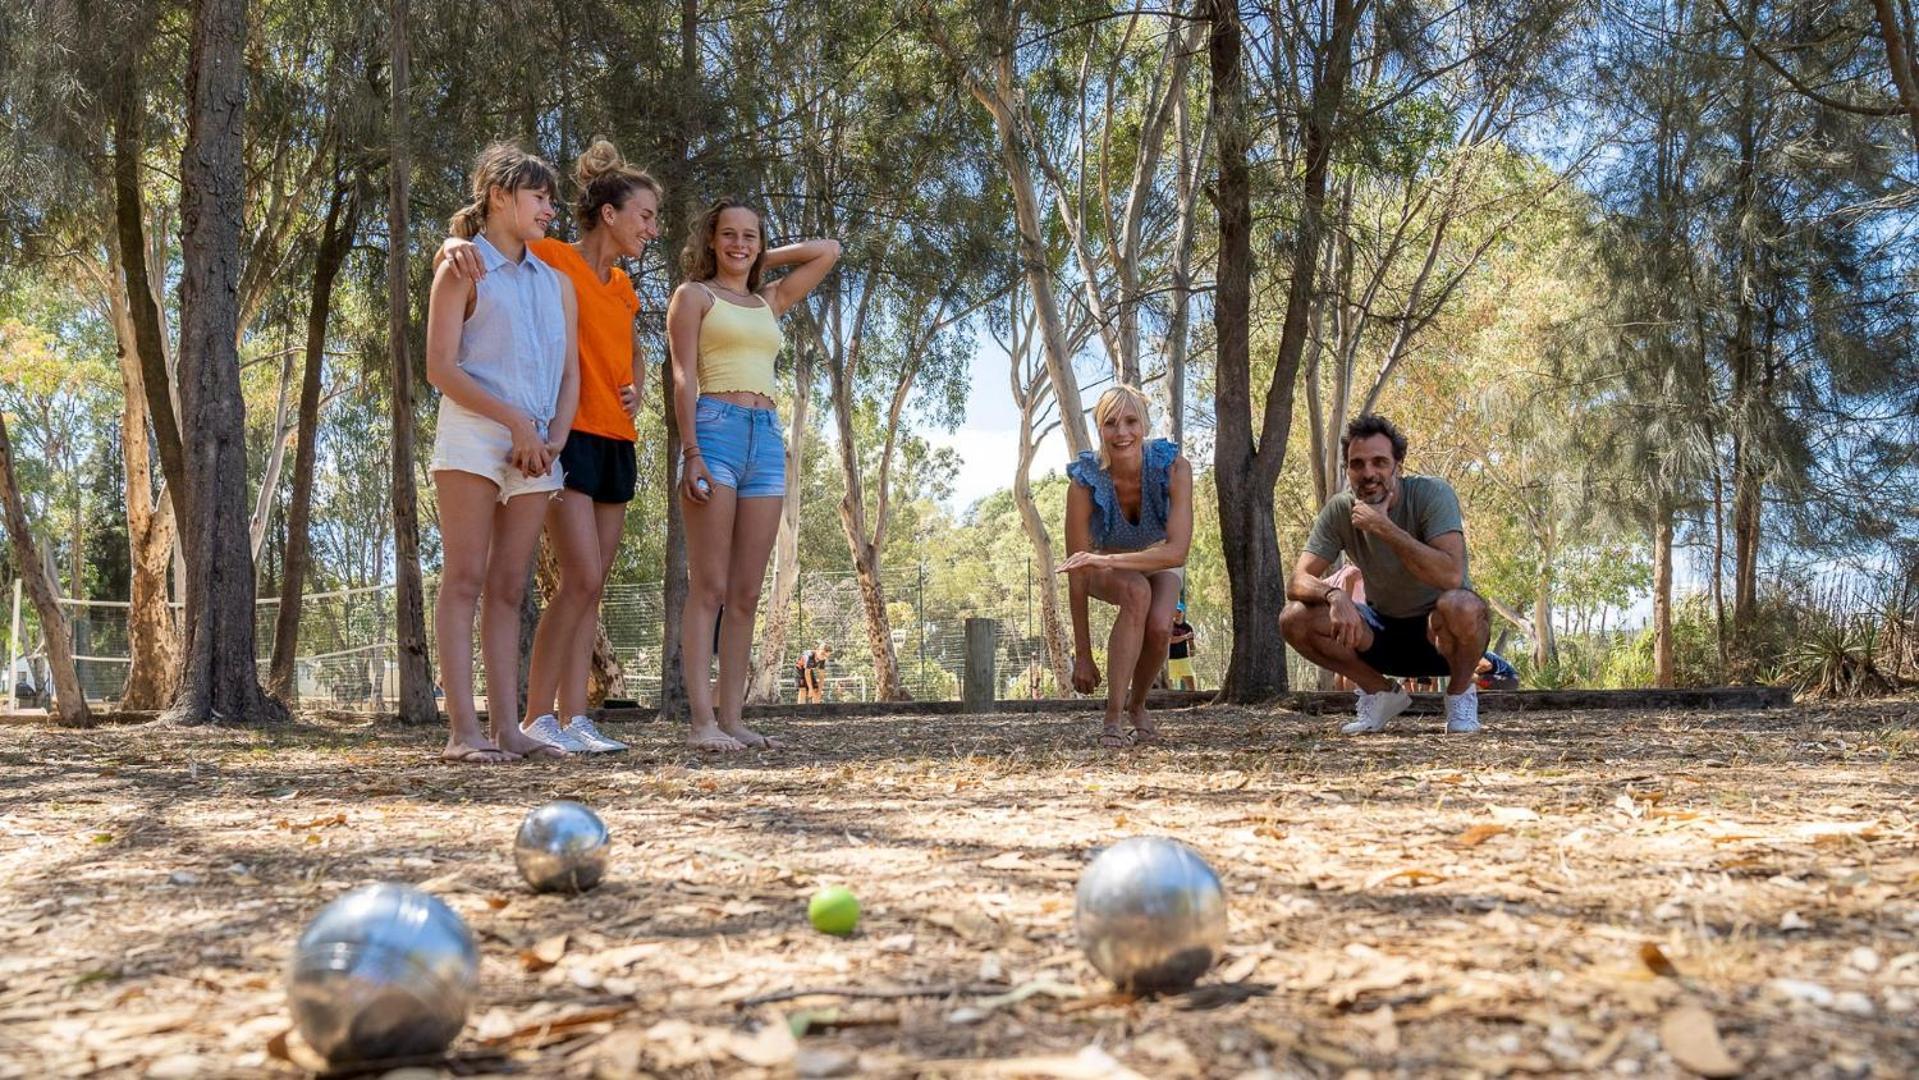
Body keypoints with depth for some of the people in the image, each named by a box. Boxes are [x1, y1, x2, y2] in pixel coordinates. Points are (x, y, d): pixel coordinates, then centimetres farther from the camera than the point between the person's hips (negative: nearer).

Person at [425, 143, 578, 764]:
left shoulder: (555, 282, 20)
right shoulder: (463, 268, 3)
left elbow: (569, 373, 16)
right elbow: (440, 369, -7)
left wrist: (553, 438, -2)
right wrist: (516, 421, -14)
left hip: (536, 448, 6)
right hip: (473, 436, -5)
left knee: (508, 588, 4)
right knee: (464, 581, -7)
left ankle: (506, 727, 4)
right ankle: (462, 730, -9)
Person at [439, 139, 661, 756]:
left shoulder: (623, 287, 18)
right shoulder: (549, 259, -4)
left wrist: (636, 389, 11)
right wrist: (457, 246, -32)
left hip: (616, 442, 8)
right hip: (568, 435, -8)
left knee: (592, 586, 4)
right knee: (582, 578, -15)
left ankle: (574, 718, 5)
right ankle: (536, 718, -6)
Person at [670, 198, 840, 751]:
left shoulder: (770, 302, 24)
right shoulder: (693, 295, 10)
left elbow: (829, 251, 31)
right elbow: (683, 378, -1)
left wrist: (764, 260, 26)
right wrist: (691, 452, -12)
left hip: (767, 440, 6)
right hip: (716, 431, -6)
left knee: (746, 594, 2)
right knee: (709, 588, -11)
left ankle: (731, 717, 3)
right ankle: (702, 721, -14)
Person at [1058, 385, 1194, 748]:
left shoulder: (1173, 467, -30)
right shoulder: (1085, 481, -31)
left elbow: (1177, 551, -38)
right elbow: (1077, 573, -27)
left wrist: (1107, 558, -51)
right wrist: (1083, 656, -25)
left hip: (1159, 561, 1)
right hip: (1106, 568, -1)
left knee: (1159, 625, -29)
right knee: (1137, 592, -36)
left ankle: (1137, 707, 3)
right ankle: (1113, 716, -30)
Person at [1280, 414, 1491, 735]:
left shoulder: (1432, 494, -21)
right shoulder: (1339, 510, -9)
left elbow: (1451, 575, -35)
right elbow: (1298, 581, -14)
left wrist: (1383, 527, -35)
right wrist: (1334, 594, -36)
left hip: (1440, 632, -4)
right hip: (1385, 630, 4)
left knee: (1462, 606, -39)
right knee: (1294, 620, -18)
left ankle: (1460, 692, -6)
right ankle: (1381, 692, 4)